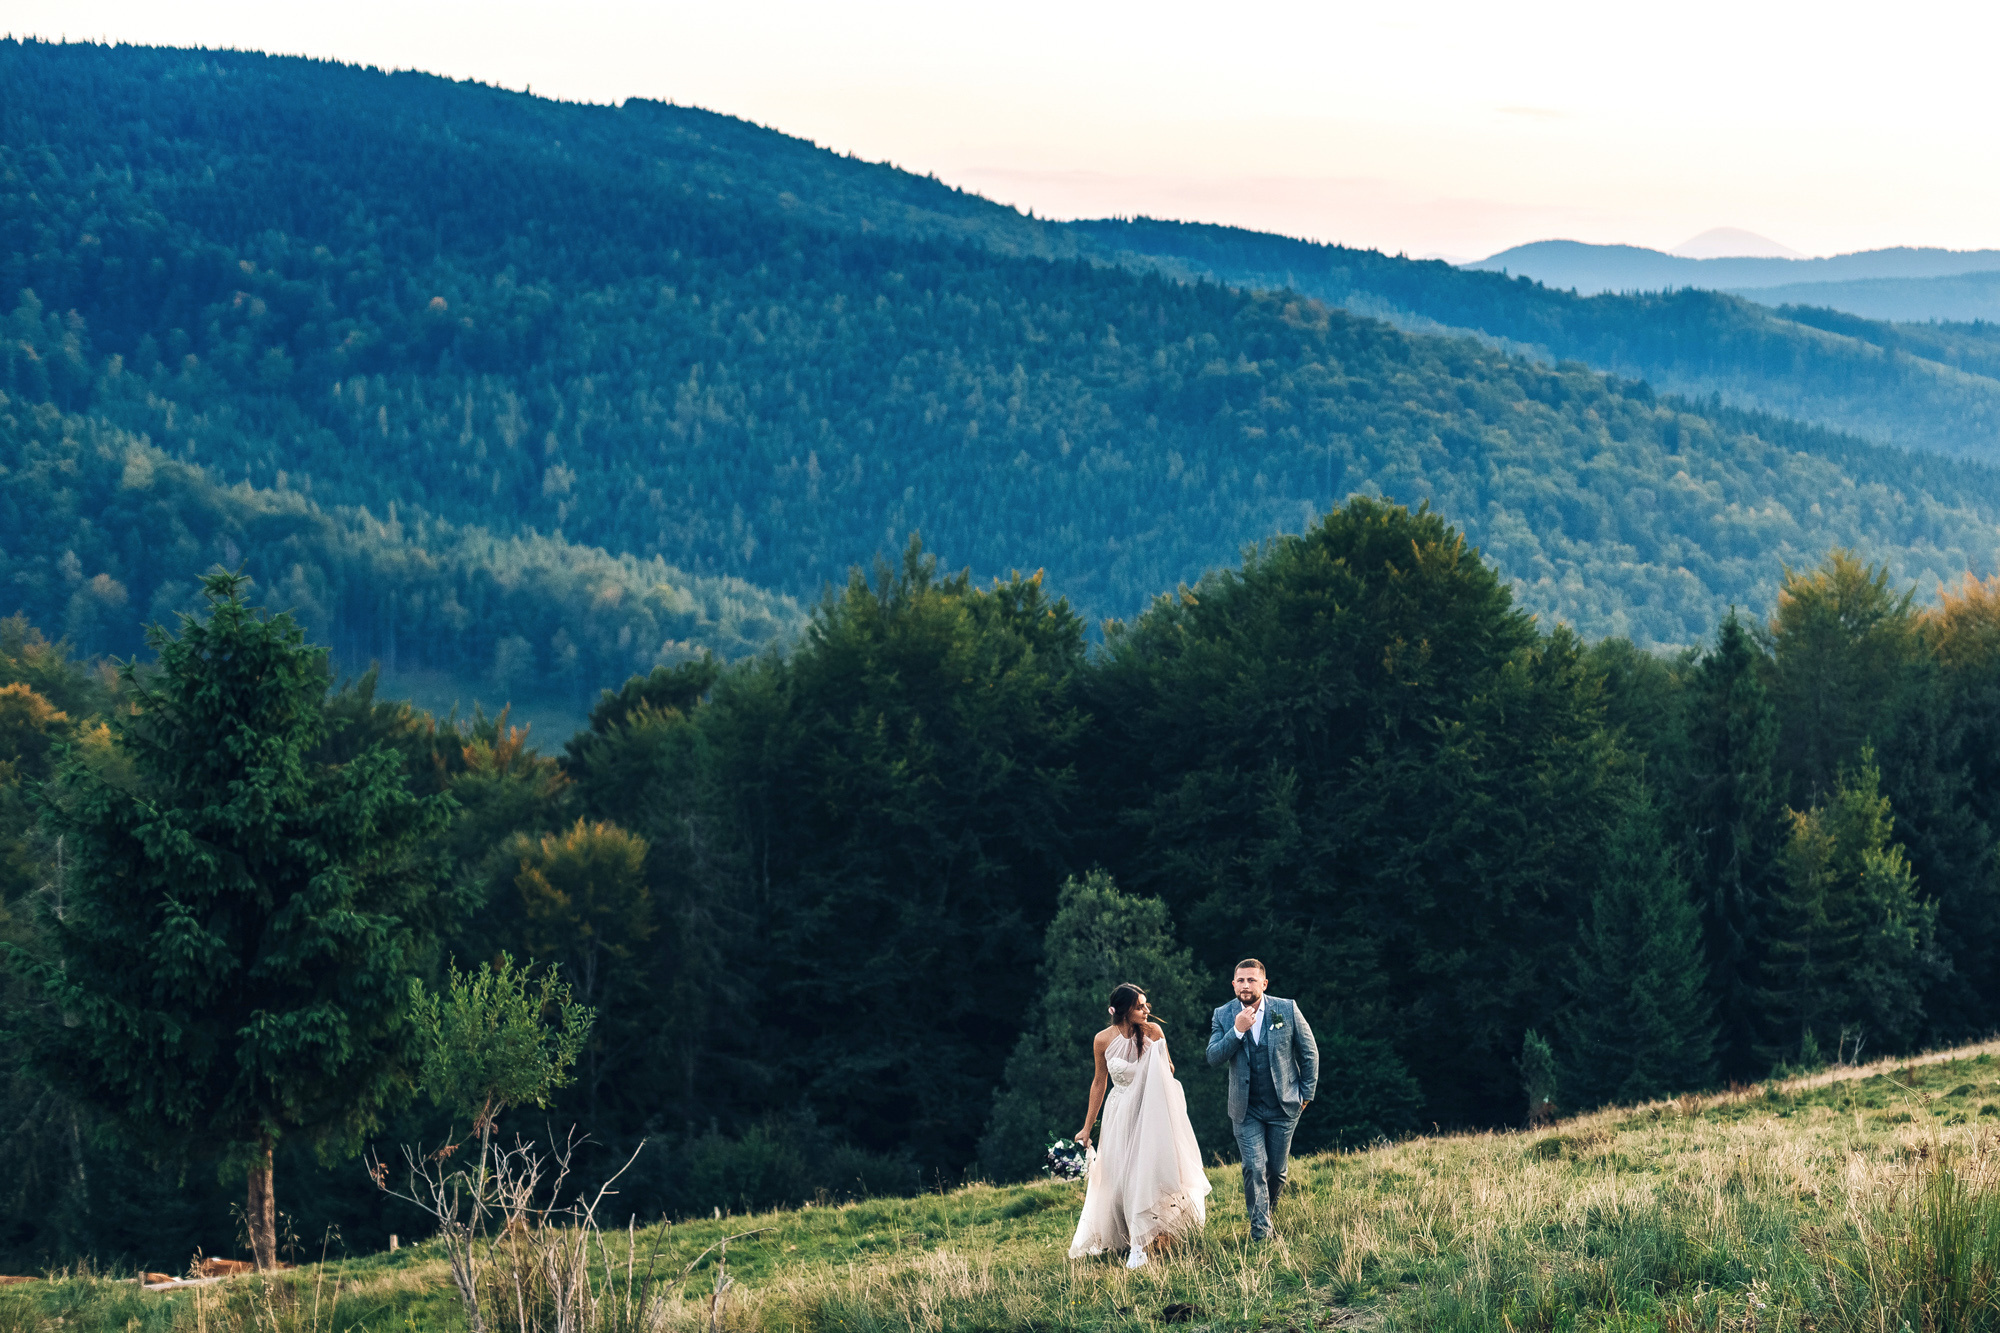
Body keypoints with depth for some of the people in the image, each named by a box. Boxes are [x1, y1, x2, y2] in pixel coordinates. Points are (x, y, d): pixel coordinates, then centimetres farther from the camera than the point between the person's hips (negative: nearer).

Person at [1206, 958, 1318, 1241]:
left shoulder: (1287, 1009, -6)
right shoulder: (1223, 1016, -3)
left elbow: (1309, 1052, 3)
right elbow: (1213, 1057, -11)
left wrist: (1306, 1093, 4)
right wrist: (1237, 1031, -23)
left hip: (1284, 1107, 0)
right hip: (1246, 1110, 0)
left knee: (1276, 1170, 8)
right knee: (1254, 1168, -10)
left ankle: (1268, 1212, 33)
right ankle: (1260, 1230, -4)